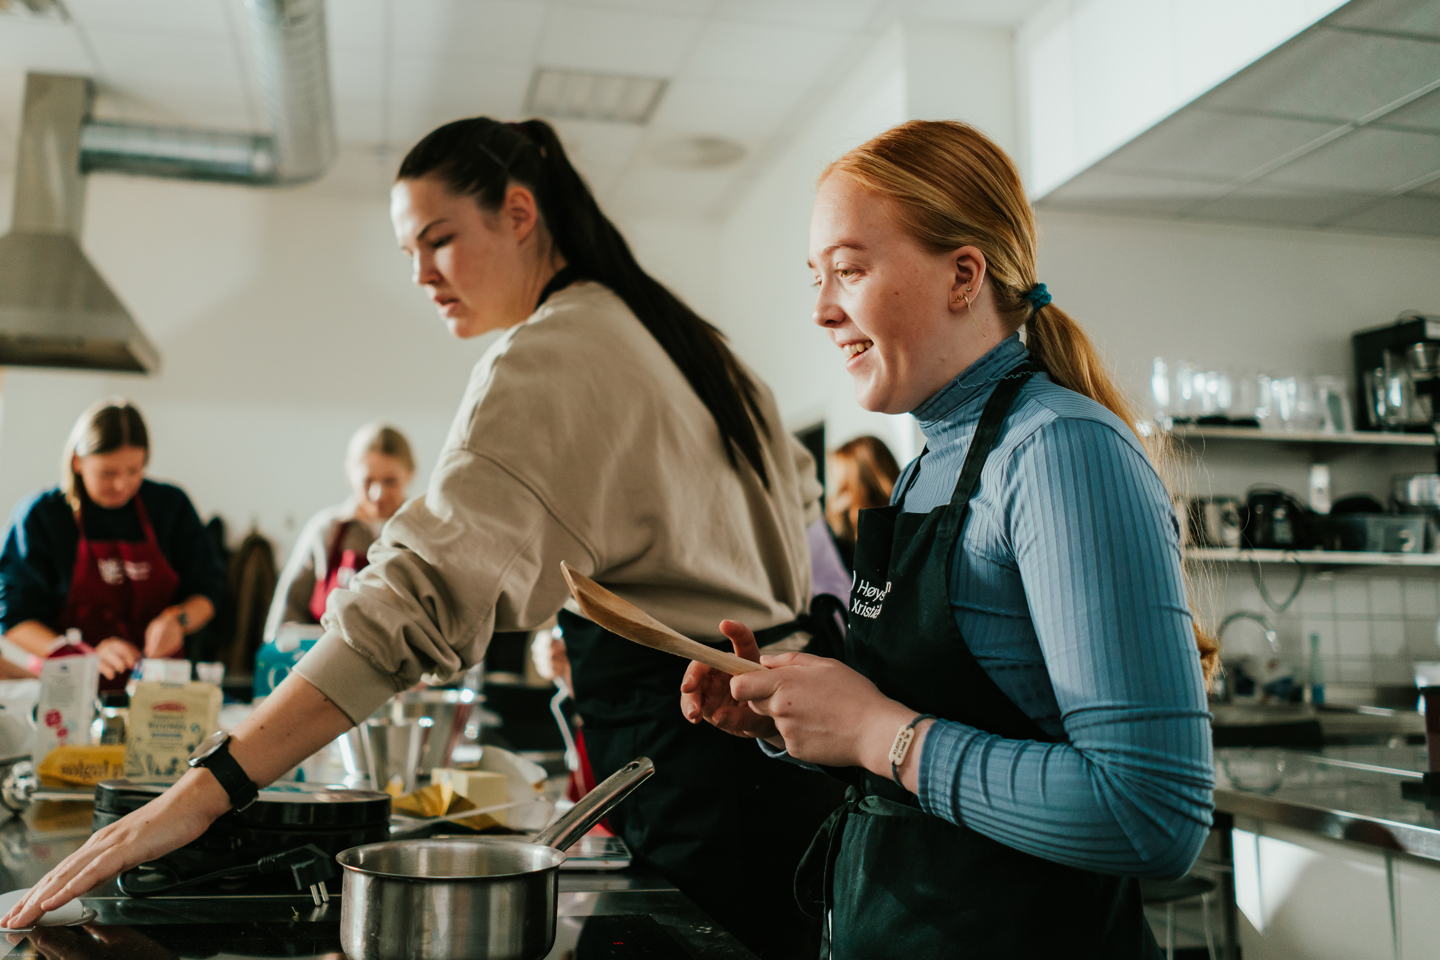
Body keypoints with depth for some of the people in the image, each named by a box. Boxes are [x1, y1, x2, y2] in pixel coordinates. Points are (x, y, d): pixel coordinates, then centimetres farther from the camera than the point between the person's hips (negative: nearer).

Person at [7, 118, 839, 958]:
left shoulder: (547, 357, -17)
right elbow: (798, 495, 22)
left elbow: (426, 591, -29)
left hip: (697, 759, -9)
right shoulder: (673, 330, 12)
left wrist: (206, 790, -31)